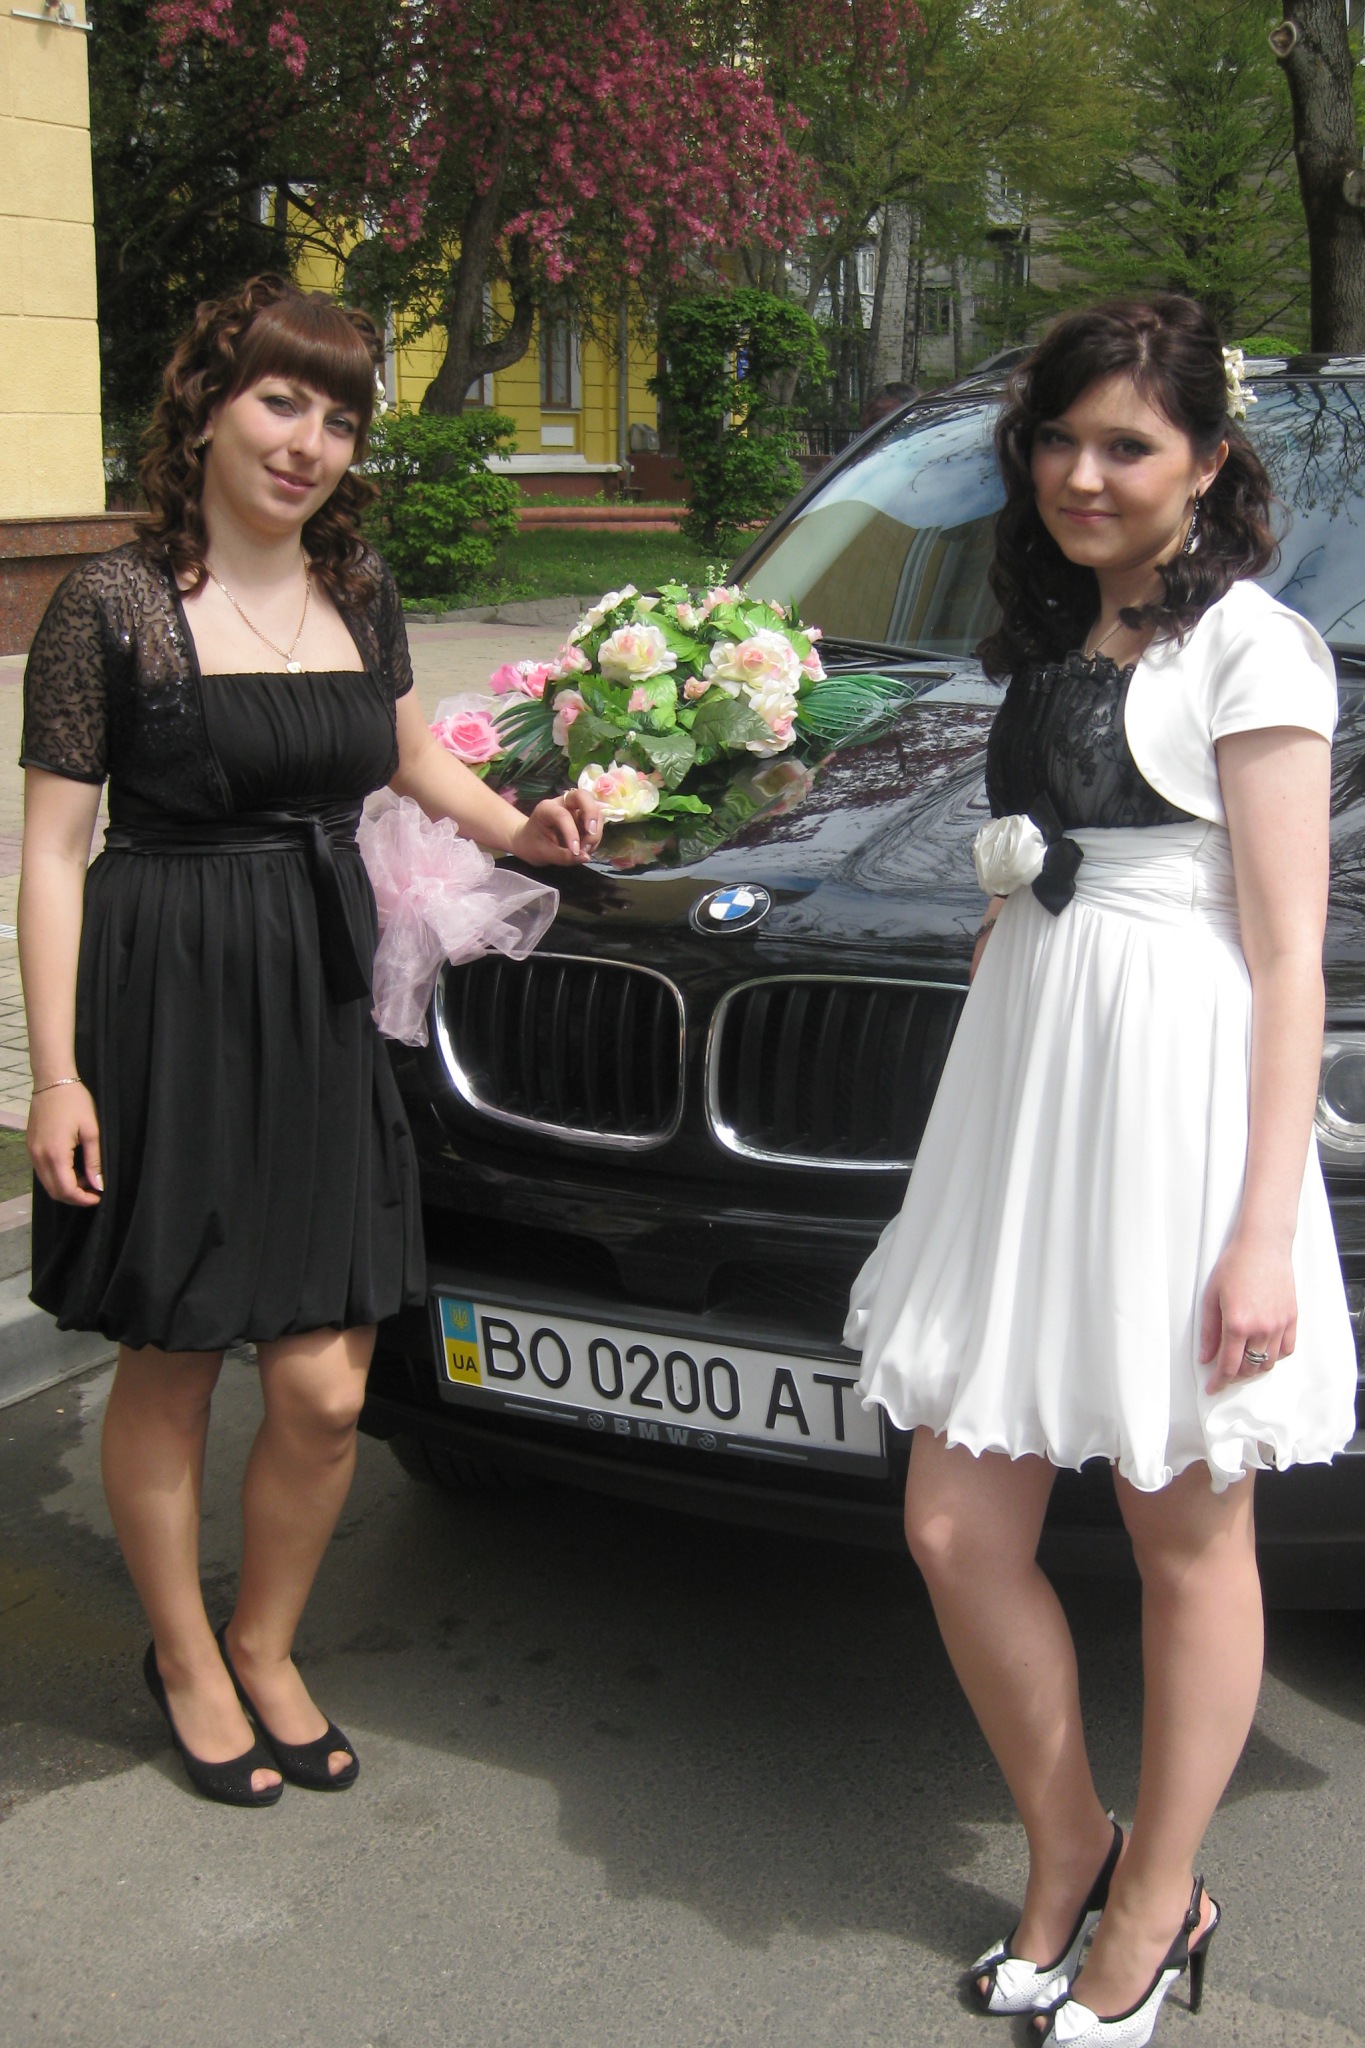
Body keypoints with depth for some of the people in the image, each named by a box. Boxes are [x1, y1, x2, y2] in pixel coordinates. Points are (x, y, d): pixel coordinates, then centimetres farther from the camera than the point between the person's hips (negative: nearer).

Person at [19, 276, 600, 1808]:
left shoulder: (359, 592, 9)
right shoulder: (115, 605, -7)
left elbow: (408, 755, 28)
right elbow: (52, 847, -7)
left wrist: (518, 830, 11)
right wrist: (55, 1074, -12)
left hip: (326, 1010, 5)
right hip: (167, 1007, -4)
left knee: (323, 1391, 5)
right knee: (169, 1373, 8)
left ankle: (264, 1648, 30)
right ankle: (186, 1661, 30)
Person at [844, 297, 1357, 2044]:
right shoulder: (1050, 644, 16)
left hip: (1176, 1095, -7)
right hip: (1018, 1089, 7)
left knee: (1186, 1540, 8)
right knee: (959, 1527, 7)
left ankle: (1153, 1908, 26)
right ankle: (1066, 1856, 29)